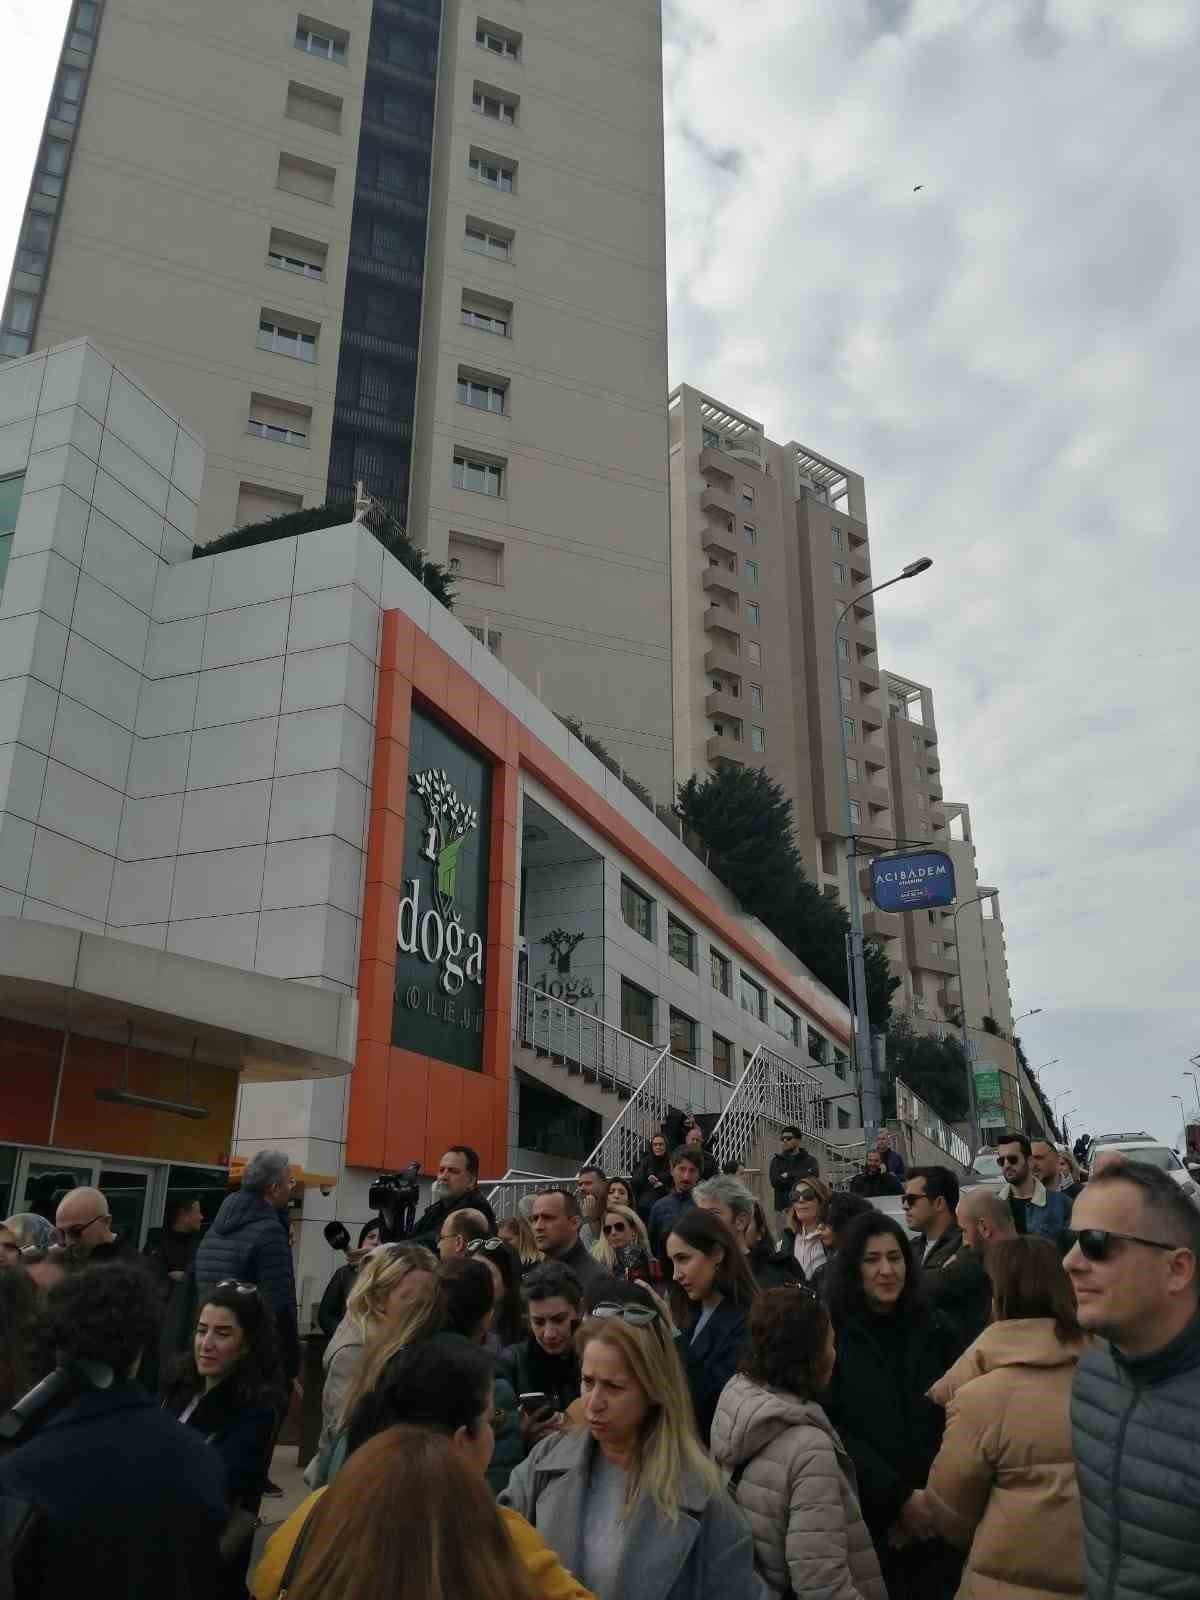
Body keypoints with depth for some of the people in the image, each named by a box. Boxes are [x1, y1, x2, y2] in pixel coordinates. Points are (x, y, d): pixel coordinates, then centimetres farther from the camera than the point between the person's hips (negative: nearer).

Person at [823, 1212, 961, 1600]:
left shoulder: (933, 1330, 3)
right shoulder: (831, 1335, -8)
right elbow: (832, 1430, -11)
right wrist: (898, 1498, -14)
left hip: (933, 1520, 3)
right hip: (865, 1517, -3)